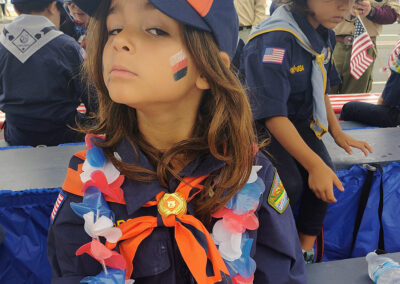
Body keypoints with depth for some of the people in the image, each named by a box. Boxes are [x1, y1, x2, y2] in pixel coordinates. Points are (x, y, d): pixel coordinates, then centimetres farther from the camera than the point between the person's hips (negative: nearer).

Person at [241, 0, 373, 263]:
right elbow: (273, 113, -32)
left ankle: (307, 249, 5)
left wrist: (337, 132, 7)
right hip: (262, 124, -7)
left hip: (299, 120, 7)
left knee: (326, 176, -13)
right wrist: (314, 164, -36)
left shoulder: (324, 35, -1)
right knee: (290, 184, -24)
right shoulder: (274, 40, -28)